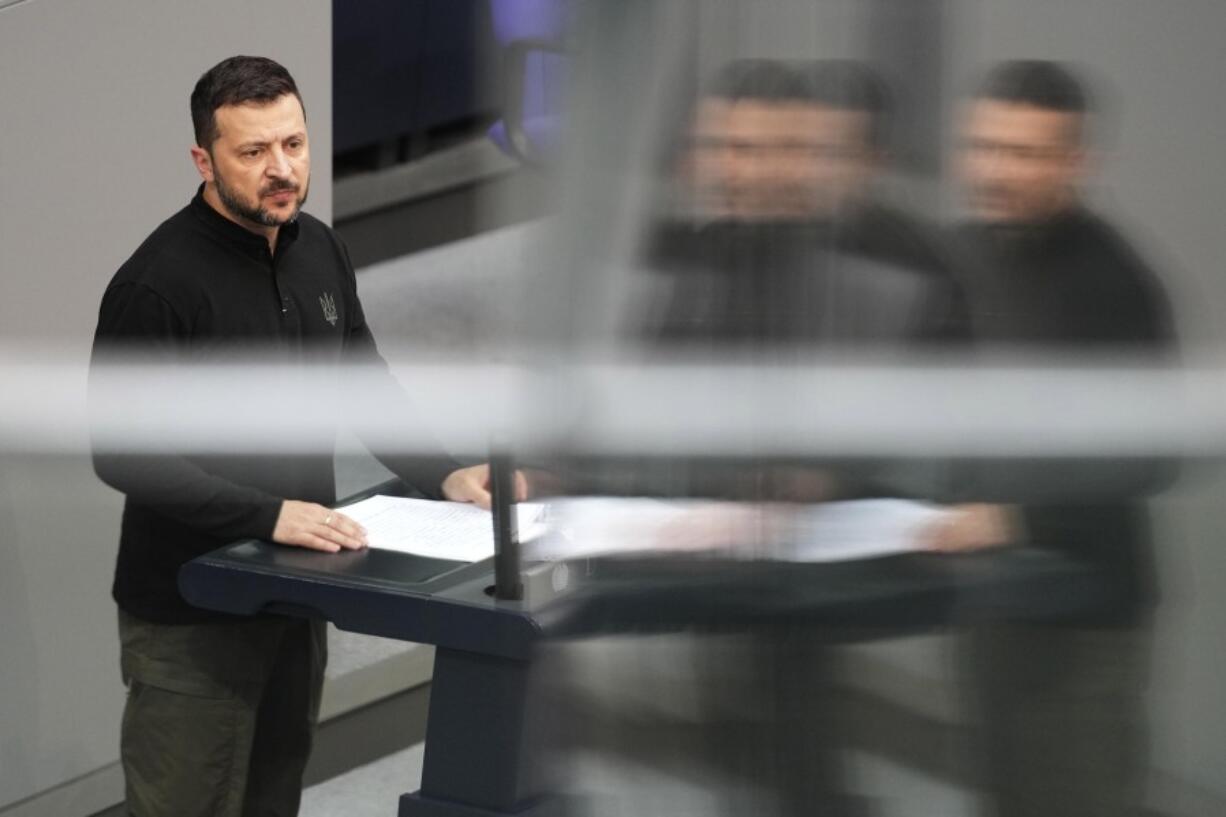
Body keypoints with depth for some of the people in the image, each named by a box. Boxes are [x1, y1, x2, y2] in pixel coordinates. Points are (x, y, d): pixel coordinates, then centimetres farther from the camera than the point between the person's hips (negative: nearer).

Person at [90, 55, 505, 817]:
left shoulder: (320, 251, 5)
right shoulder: (158, 284, -18)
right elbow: (123, 451, -22)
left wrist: (443, 475, 1)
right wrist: (268, 514, -28)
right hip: (191, 616, -7)